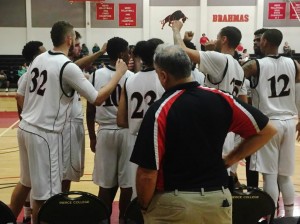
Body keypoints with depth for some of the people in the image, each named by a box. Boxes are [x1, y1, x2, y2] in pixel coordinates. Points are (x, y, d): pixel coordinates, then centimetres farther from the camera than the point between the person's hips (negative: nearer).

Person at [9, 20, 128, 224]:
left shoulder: (39, 59, 8)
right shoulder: (68, 67, -14)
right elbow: (97, 99, -11)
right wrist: (119, 73, -3)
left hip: (26, 127, 9)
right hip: (45, 133, -8)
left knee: (26, 182, 24)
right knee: (44, 192, 5)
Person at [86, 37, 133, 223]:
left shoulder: (96, 75, 1)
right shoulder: (130, 77, -9)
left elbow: (90, 110, 4)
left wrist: (92, 137, 13)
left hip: (104, 132, 3)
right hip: (126, 132, -3)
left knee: (106, 183, 10)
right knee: (126, 182, 8)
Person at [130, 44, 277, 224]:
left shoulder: (159, 111, -17)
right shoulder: (220, 99, -5)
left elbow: (148, 174, -18)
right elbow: (267, 130, 3)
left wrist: (144, 206, 0)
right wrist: (230, 159, 7)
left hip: (172, 203, -4)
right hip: (218, 199, 4)